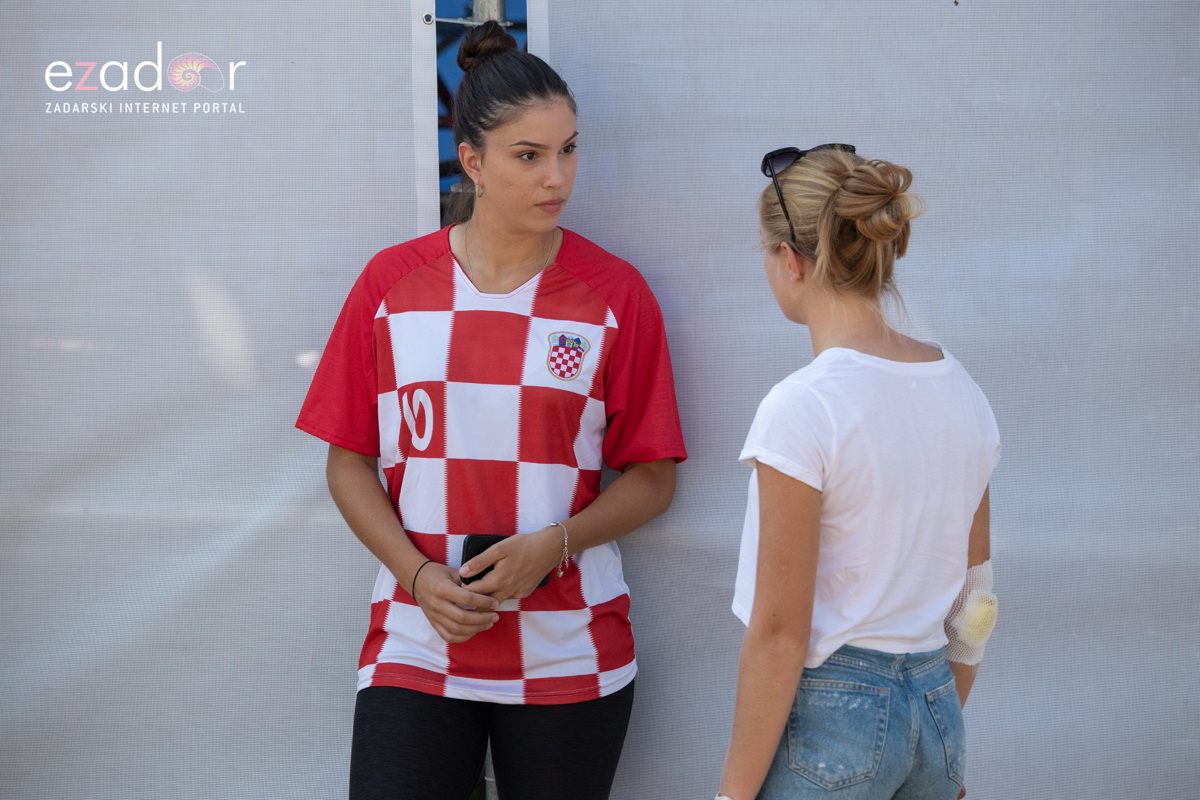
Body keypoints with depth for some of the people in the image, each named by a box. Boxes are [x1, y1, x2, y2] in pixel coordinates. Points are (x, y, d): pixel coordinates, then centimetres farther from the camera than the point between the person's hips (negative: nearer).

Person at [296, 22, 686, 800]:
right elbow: (350, 463, 6)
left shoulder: (615, 293, 0)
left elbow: (653, 479, 3)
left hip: (568, 655, 0)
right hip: (415, 642, 0)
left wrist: (552, 546, -13)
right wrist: (419, 575, -8)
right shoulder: (392, 283, 3)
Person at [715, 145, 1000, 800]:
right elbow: (975, 600, 12)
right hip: (937, 708, 7)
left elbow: (779, 633, -16)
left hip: (829, 717, -7)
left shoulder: (801, 408, -17)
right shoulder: (963, 392, 4)